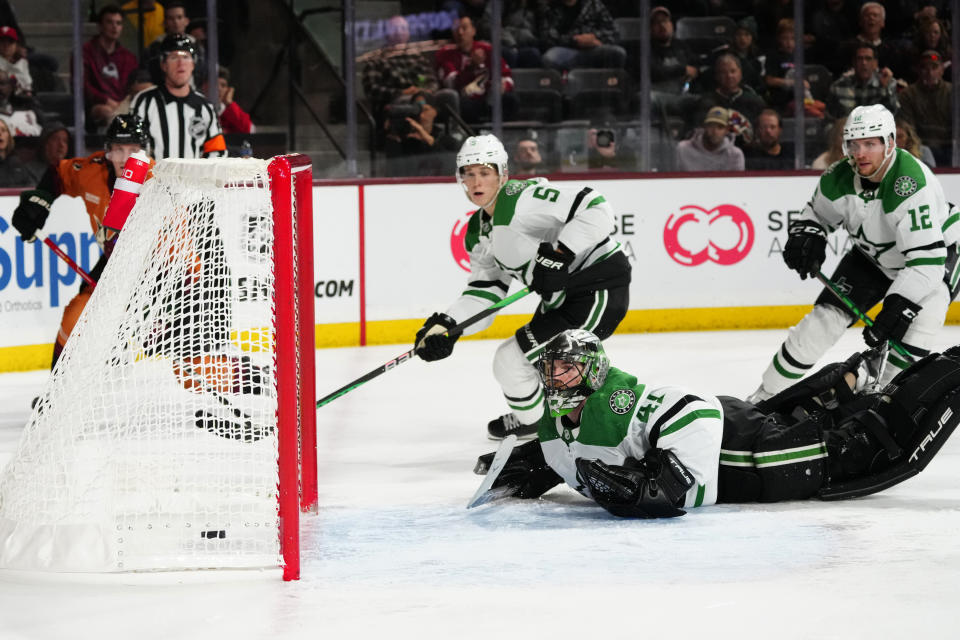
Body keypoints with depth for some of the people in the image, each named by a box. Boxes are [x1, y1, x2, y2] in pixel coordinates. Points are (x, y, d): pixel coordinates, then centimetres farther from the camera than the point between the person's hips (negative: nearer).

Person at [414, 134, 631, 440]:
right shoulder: (478, 233, 10)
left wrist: (560, 254, -32)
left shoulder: (523, 198, -19)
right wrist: (445, 326, -6)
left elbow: (595, 209, -28)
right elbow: (484, 294, 9)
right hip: (561, 297, 11)